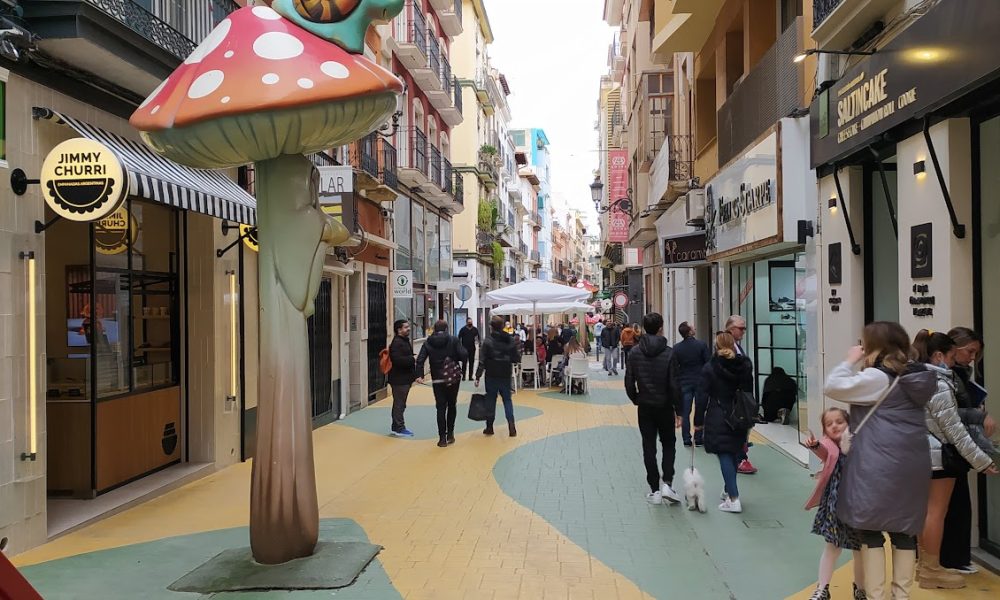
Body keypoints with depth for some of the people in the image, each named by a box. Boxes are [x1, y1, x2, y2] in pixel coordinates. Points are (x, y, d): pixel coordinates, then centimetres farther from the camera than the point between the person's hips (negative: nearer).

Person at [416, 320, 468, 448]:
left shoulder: (428, 343, 2)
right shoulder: (453, 340, -4)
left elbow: (420, 359, -6)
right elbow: (463, 355, -13)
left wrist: (420, 375, -4)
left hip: (438, 380, 1)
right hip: (454, 377, -1)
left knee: (441, 408, 5)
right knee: (452, 406, 15)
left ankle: (442, 438, 1)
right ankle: (450, 434, 19)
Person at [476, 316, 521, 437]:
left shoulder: (487, 341, -12)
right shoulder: (510, 340, -1)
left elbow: (482, 361, -14)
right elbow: (517, 358, 2)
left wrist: (478, 377, -10)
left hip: (492, 376, -3)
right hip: (506, 376, 3)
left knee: (491, 400, 8)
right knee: (507, 399, 12)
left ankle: (489, 427, 14)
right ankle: (511, 426, -1)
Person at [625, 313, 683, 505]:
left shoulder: (635, 354, -3)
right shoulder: (669, 353, -11)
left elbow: (629, 383, -3)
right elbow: (674, 385, -12)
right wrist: (678, 410, -6)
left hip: (644, 407, 2)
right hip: (665, 406, -2)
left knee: (649, 448, 8)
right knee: (668, 445, 14)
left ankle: (655, 490, 10)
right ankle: (666, 483, -1)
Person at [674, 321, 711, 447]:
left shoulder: (676, 348, -5)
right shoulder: (702, 345, -11)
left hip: (684, 383, 1)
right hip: (700, 382, -1)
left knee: (685, 413, 7)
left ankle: (687, 440, 8)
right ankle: (698, 439, 11)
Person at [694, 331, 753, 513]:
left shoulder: (710, 368, -10)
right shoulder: (745, 366, 2)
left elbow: (702, 397, -9)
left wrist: (698, 421, -1)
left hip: (718, 418, -5)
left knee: (724, 456, -3)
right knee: (734, 454, 18)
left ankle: (733, 499, -8)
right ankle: (729, 490, 32)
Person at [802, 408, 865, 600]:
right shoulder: (829, 445, -9)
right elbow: (824, 450, -33)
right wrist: (814, 445, -55)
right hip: (836, 504, -2)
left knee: (860, 550, 14)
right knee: (832, 546, 7)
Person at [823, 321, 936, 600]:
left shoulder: (877, 378, -14)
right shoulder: (914, 376, 10)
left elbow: (832, 387, -15)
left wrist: (850, 362, -4)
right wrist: (858, 366, 12)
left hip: (878, 467, -8)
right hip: (911, 466, 8)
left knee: (871, 531, 2)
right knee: (905, 531, 13)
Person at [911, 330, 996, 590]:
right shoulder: (939, 385, -20)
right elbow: (954, 429, -19)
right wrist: (981, 460, -13)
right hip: (940, 455, -9)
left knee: (927, 511, 15)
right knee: (937, 512, -1)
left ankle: (925, 565, 23)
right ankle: (931, 570, 7)